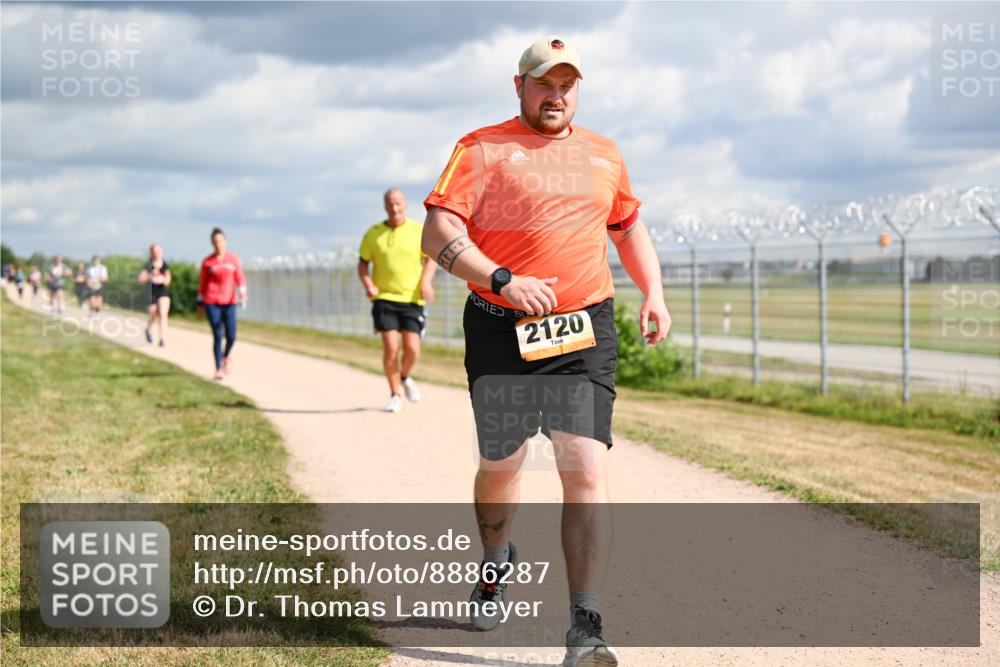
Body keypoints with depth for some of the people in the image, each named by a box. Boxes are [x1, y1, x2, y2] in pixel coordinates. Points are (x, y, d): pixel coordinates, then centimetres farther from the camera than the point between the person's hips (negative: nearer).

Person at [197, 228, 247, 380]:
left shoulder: (233, 258, 6)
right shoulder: (207, 262, 3)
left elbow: (240, 277, 1)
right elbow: (202, 283, 9)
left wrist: (242, 293, -15)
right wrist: (200, 303, 10)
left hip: (229, 302, 2)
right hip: (212, 303, -2)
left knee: (231, 337, -1)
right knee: (217, 336, -7)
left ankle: (226, 356, 31)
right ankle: (219, 369, 1)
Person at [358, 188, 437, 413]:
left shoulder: (419, 230, 1)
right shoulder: (373, 233, 2)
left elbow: (431, 258, 5)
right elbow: (363, 263, 9)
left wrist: (426, 282, -13)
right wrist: (368, 285, -9)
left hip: (412, 299, 0)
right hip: (384, 299, 0)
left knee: (412, 350, -4)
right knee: (390, 348, -10)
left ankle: (405, 378, 30)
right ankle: (395, 395, 7)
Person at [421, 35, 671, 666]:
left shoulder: (603, 154, 15)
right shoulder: (482, 149, 1)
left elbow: (630, 226, 29)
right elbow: (438, 234, -9)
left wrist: (653, 293, 14)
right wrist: (503, 280, -22)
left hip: (586, 334, 2)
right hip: (501, 331, -1)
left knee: (587, 470, -12)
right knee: (501, 465, 12)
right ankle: (497, 564, 44)